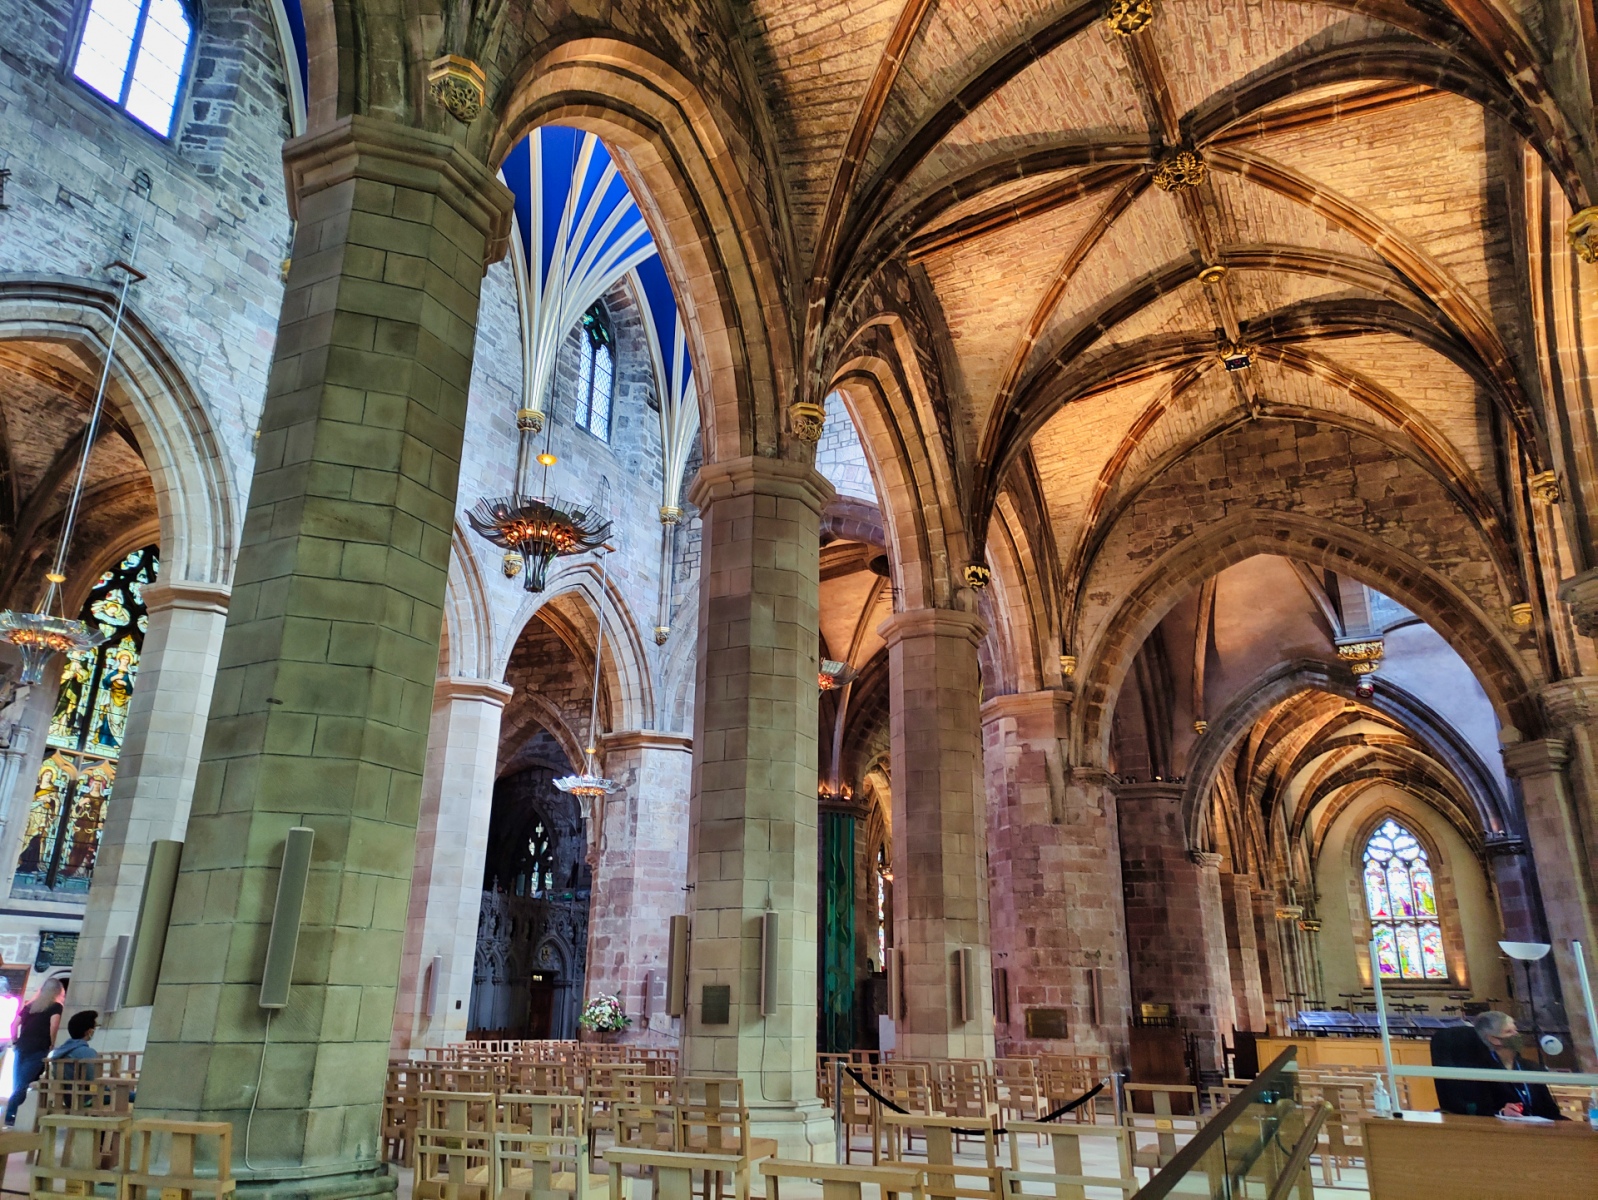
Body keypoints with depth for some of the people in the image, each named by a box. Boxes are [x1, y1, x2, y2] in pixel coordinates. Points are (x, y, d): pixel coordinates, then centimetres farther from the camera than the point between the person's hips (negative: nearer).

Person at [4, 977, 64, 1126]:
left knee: (17, 1087, 8)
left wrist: (15, 1043, 21)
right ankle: (9, 1119, -12)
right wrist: (52, 1046, 1)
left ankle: (10, 1119, 5)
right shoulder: (56, 1006, 3)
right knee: (22, 1087, -7)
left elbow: (14, 1025, 18)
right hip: (37, 1051, -6)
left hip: (21, 1049, 6)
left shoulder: (30, 1005, 22)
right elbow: (53, 1027, -9)